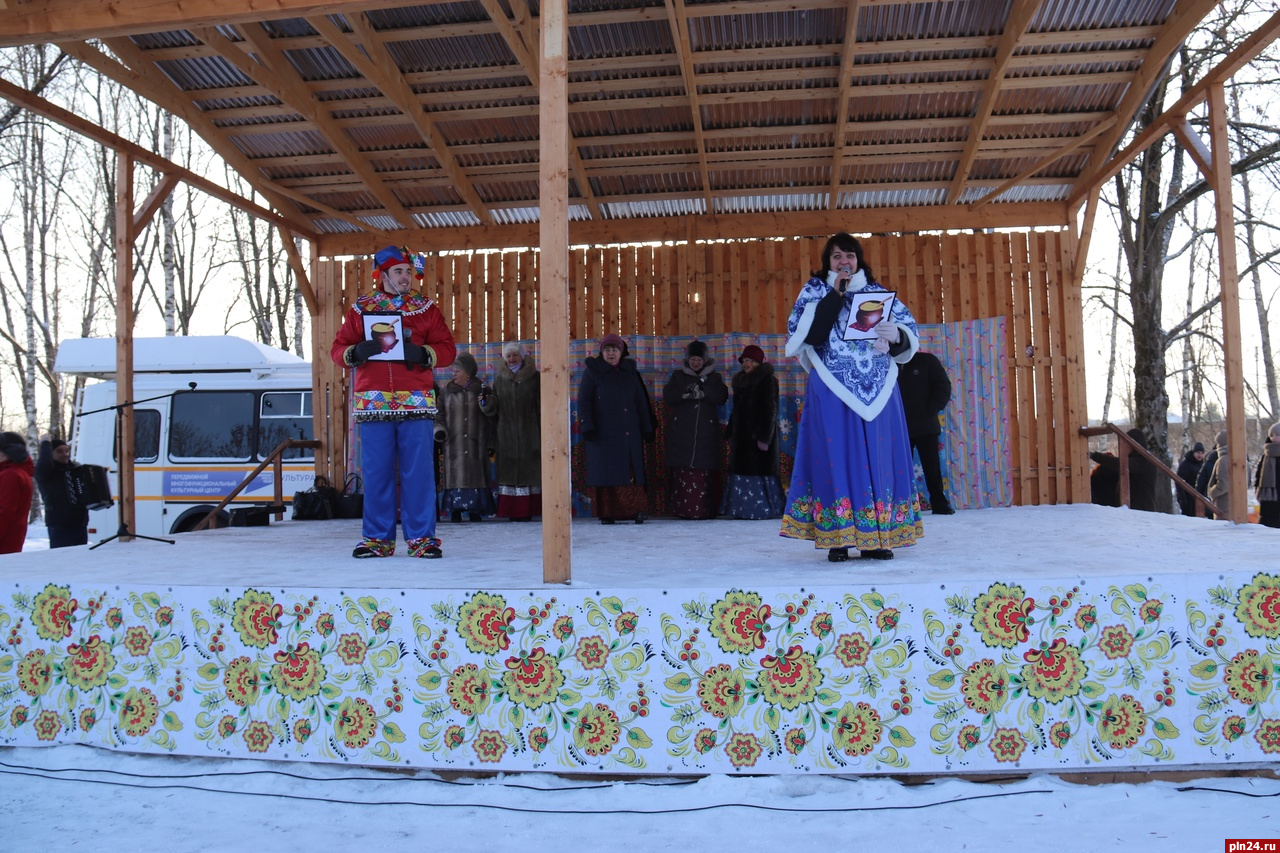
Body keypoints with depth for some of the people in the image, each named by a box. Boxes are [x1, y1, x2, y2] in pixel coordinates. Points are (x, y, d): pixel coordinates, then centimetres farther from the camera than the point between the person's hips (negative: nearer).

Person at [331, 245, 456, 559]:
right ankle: (377, 538, 14)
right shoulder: (360, 309, 13)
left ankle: (421, 538, 7)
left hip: (416, 402, -1)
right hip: (373, 402, 1)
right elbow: (337, 349, 10)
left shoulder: (426, 308, 11)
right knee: (375, 472, 4)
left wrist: (424, 354, -14)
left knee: (418, 471, -1)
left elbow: (448, 350, 5)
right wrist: (356, 352, -12)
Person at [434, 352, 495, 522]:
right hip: (453, 443, 0)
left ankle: (475, 511, 4)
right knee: (455, 473, -4)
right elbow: (439, 413, 9)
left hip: (475, 443, 0)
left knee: (475, 474, -1)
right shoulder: (446, 390, 9)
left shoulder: (481, 390, 6)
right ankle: (455, 511, -2)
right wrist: (440, 430, -6)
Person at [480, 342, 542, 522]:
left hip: (528, 432, -2)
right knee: (508, 470, 0)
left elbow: (541, 405, 0)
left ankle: (526, 510, 2)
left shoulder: (534, 377, 4)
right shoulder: (500, 379, 11)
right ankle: (511, 511, 2)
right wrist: (485, 402, -12)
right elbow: (494, 408, 9)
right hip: (507, 433, 2)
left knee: (528, 470, -2)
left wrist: (542, 430, -7)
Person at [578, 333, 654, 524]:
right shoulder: (592, 372, 4)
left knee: (632, 471, -2)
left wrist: (647, 428, 9)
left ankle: (637, 510, -4)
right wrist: (587, 427, -14)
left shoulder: (630, 372, 13)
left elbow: (641, 401, 14)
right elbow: (584, 401, -3)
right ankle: (606, 513, 2)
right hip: (603, 434, -2)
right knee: (606, 473, -2)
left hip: (630, 434, 3)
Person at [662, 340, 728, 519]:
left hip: (706, 432, 0)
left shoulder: (714, 377, 11)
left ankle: (704, 510, -4)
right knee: (682, 471, -6)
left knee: (704, 472, -7)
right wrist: (684, 393, -19)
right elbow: (667, 395, -1)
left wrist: (703, 393, -20)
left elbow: (722, 397, -4)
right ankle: (683, 509, -3)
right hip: (682, 432, 1)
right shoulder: (678, 375, 12)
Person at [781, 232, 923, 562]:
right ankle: (838, 538, -1)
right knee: (836, 457, -5)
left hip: (877, 389, 3)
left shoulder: (877, 291, 14)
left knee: (878, 458, 1)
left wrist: (896, 335, -15)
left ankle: (876, 538, 5)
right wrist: (836, 293, -12)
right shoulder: (815, 290, 7)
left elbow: (909, 334, 8)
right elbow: (808, 333, -11)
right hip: (832, 390, -3)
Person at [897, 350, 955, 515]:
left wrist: (930, 410, -10)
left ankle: (939, 504, 6)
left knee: (932, 467, 0)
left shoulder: (926, 360, 4)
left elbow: (943, 387, -1)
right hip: (899, 428, 2)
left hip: (925, 427, -2)